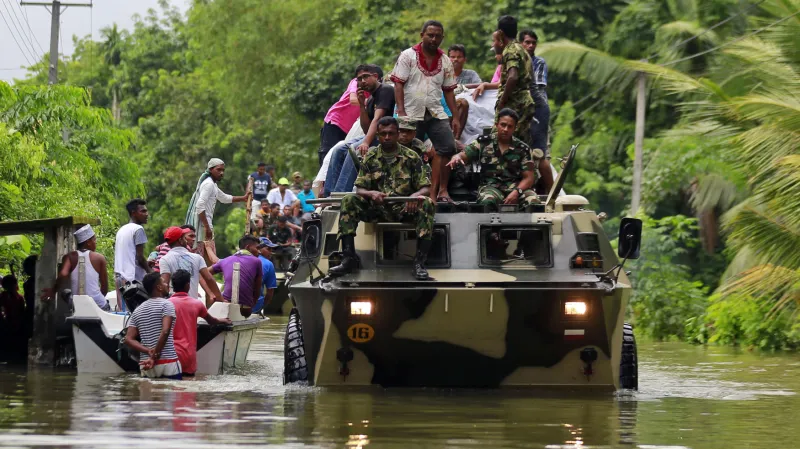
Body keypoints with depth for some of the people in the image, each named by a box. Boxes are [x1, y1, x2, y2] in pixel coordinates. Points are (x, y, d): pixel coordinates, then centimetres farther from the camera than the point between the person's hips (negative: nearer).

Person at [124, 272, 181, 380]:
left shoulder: (137, 311, 14)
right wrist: (155, 356, -14)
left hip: (146, 367, 6)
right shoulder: (166, 304, -5)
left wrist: (148, 351, -4)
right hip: (168, 363, -6)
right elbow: (165, 331, -18)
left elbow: (128, 339, 5)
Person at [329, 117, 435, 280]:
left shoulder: (411, 157, 4)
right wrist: (371, 194, -23)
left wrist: (416, 195, -26)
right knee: (349, 201, -24)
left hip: (405, 208, -1)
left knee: (427, 204, -32)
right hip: (377, 209, 1)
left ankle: (420, 262, -34)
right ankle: (349, 258, -26)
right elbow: (360, 189, 2)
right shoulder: (370, 158, 7)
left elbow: (426, 188, -1)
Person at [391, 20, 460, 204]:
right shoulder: (408, 56, 1)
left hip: (436, 113, 3)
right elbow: (398, 85, -4)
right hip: (412, 114, -3)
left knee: (448, 147, -12)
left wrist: (455, 117, 7)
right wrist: (401, 111, -14)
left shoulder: (445, 61, 12)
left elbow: (448, 90, 14)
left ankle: (435, 191, -7)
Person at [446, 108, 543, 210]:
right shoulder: (484, 144, 9)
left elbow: (529, 177, 3)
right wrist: (457, 158, -21)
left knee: (533, 201, -32)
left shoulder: (522, 149, 7)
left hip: (517, 186, 1)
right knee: (487, 201, -38)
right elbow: (464, 155, 6)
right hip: (491, 186, -1)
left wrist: (516, 192, -17)